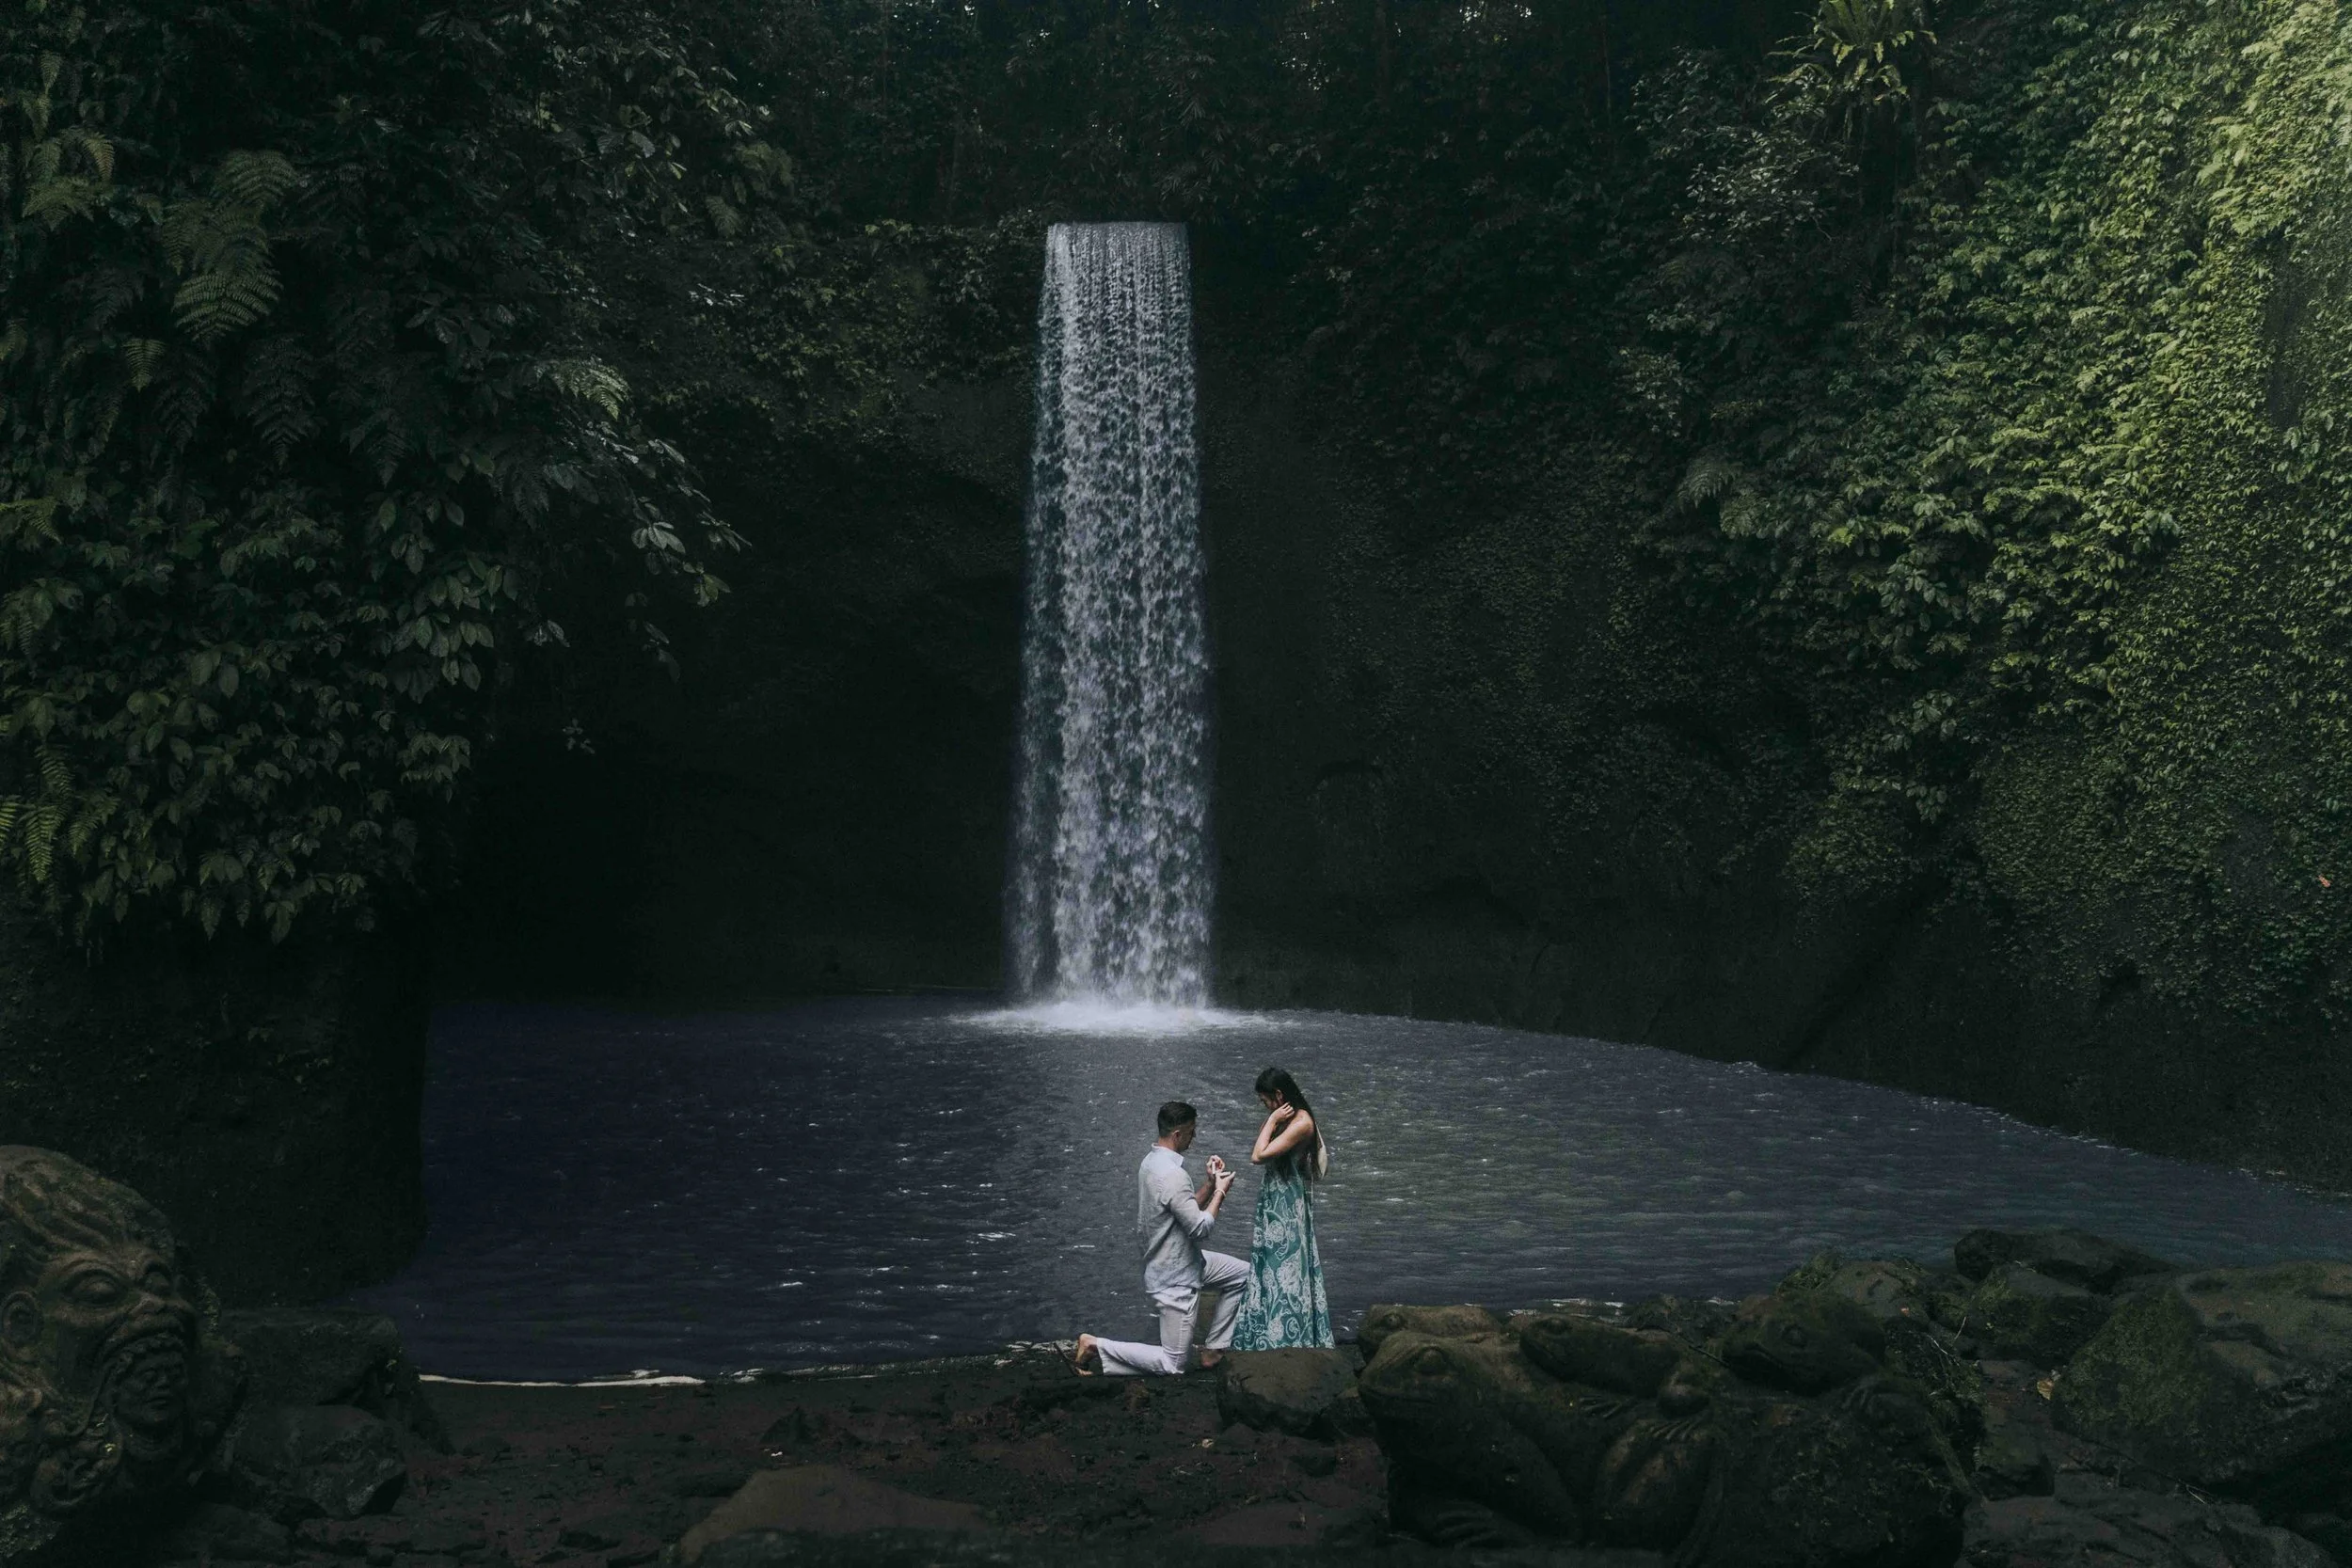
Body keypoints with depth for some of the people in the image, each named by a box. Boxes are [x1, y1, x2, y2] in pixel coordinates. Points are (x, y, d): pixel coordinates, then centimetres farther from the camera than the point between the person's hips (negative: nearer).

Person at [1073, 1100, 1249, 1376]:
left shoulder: (1152, 1162, 4)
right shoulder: (1172, 1175, -28)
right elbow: (1200, 1227, -23)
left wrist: (1210, 1184, 2)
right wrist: (1220, 1191, -10)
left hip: (1182, 1261, 10)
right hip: (1175, 1279, -10)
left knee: (1242, 1273, 18)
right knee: (1172, 1365, -3)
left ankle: (1214, 1350, 20)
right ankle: (1095, 1348, -4)